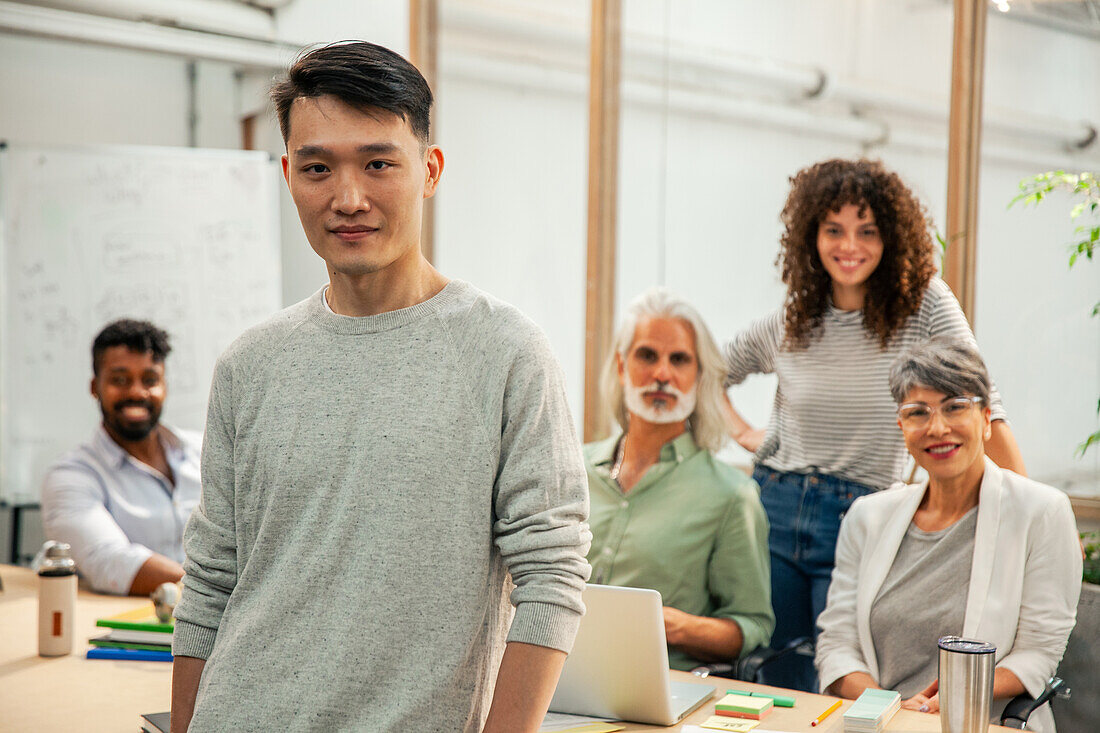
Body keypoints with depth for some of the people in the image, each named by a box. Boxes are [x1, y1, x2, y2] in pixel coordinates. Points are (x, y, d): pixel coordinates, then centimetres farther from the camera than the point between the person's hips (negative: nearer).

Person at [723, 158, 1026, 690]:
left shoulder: (923, 304, -5)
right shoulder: (785, 326, 3)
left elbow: (982, 405, -6)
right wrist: (744, 435, 6)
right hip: (774, 511, 3)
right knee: (777, 692, 11)